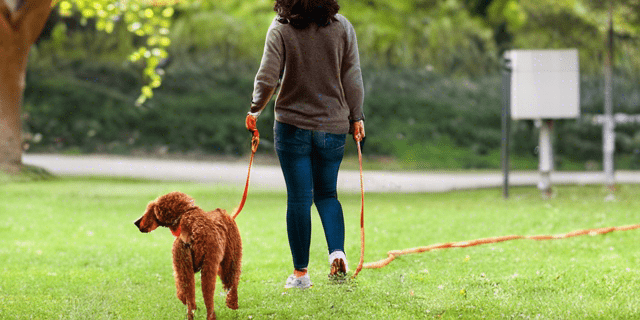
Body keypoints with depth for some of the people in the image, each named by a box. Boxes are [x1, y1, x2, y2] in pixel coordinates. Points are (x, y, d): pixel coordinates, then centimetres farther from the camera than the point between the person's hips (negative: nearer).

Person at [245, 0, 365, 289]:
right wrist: (356, 116, 11)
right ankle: (337, 251, -7)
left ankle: (300, 273, 8)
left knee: (298, 199, 5)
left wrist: (255, 110, 7)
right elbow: (352, 77, 0)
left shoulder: (281, 28, -9)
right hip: (333, 125, 2)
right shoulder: (342, 26, -2)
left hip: (293, 124, -2)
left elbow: (267, 77, -11)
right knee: (327, 193, 17)